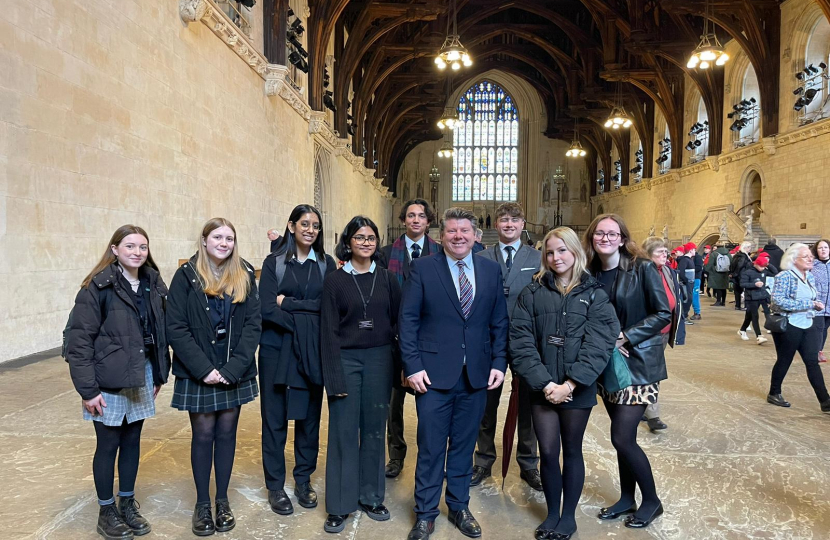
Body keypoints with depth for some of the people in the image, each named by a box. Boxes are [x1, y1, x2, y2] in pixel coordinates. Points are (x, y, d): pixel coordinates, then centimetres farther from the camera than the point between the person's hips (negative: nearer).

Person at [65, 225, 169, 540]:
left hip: (142, 376, 5)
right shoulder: (98, 287, -14)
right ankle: (106, 511, 25)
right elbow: (79, 340, -14)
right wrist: (87, 389, -16)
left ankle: (128, 503, 31)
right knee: (108, 445, 8)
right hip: (109, 381, -5)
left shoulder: (154, 284, 4)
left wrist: (159, 374, 9)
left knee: (132, 440, 15)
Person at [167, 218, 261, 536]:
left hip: (236, 372, 2)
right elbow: (176, 328, -9)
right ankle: (202, 503, 23)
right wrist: (203, 369, -16)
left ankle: (222, 500, 26)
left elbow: (253, 324, -4)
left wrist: (232, 368, -13)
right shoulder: (187, 275, -6)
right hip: (198, 373, -2)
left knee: (227, 432, 10)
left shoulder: (245, 275, 1)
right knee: (203, 434, 6)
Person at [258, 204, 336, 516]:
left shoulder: (326, 264, 5)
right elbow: (267, 309, -10)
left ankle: (304, 479, 26)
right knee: (275, 416, 5)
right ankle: (275, 485, 20)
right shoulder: (274, 263, 0)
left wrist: (288, 303, -12)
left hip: (313, 350, 2)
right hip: (277, 349, -2)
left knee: (309, 415, 9)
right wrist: (303, 322, -15)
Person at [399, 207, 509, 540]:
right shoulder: (423, 268, -3)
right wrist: (413, 365, -11)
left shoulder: (491, 270, 6)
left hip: (477, 374, 3)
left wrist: (499, 362, -1)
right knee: (430, 447, 7)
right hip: (434, 373, -3)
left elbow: (499, 322, 8)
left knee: (464, 444, 15)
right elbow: (408, 320, -5)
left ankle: (459, 507, 33)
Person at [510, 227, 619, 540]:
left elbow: (598, 345, -8)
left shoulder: (594, 294, 0)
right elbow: (521, 342, -5)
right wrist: (544, 384, -13)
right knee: (547, 452, 3)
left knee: (572, 451, 11)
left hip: (578, 389, -1)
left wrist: (569, 385, -15)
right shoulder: (532, 293, 2)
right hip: (542, 388, 1)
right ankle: (552, 513, 25)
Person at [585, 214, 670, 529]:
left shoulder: (642, 269, -10)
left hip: (638, 363, -4)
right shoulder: (590, 274, 2)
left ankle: (651, 501, 16)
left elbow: (664, 313, -12)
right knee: (623, 437, 13)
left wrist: (625, 337, -18)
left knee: (622, 438, -7)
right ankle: (627, 498, 31)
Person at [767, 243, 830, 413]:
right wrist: (809, 304, -24)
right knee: (784, 361, 6)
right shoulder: (784, 276, -15)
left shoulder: (810, 277, 9)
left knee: (812, 362, 4)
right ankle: (774, 394, 24)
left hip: (807, 325, 7)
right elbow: (779, 301, -24)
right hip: (788, 326, -6)